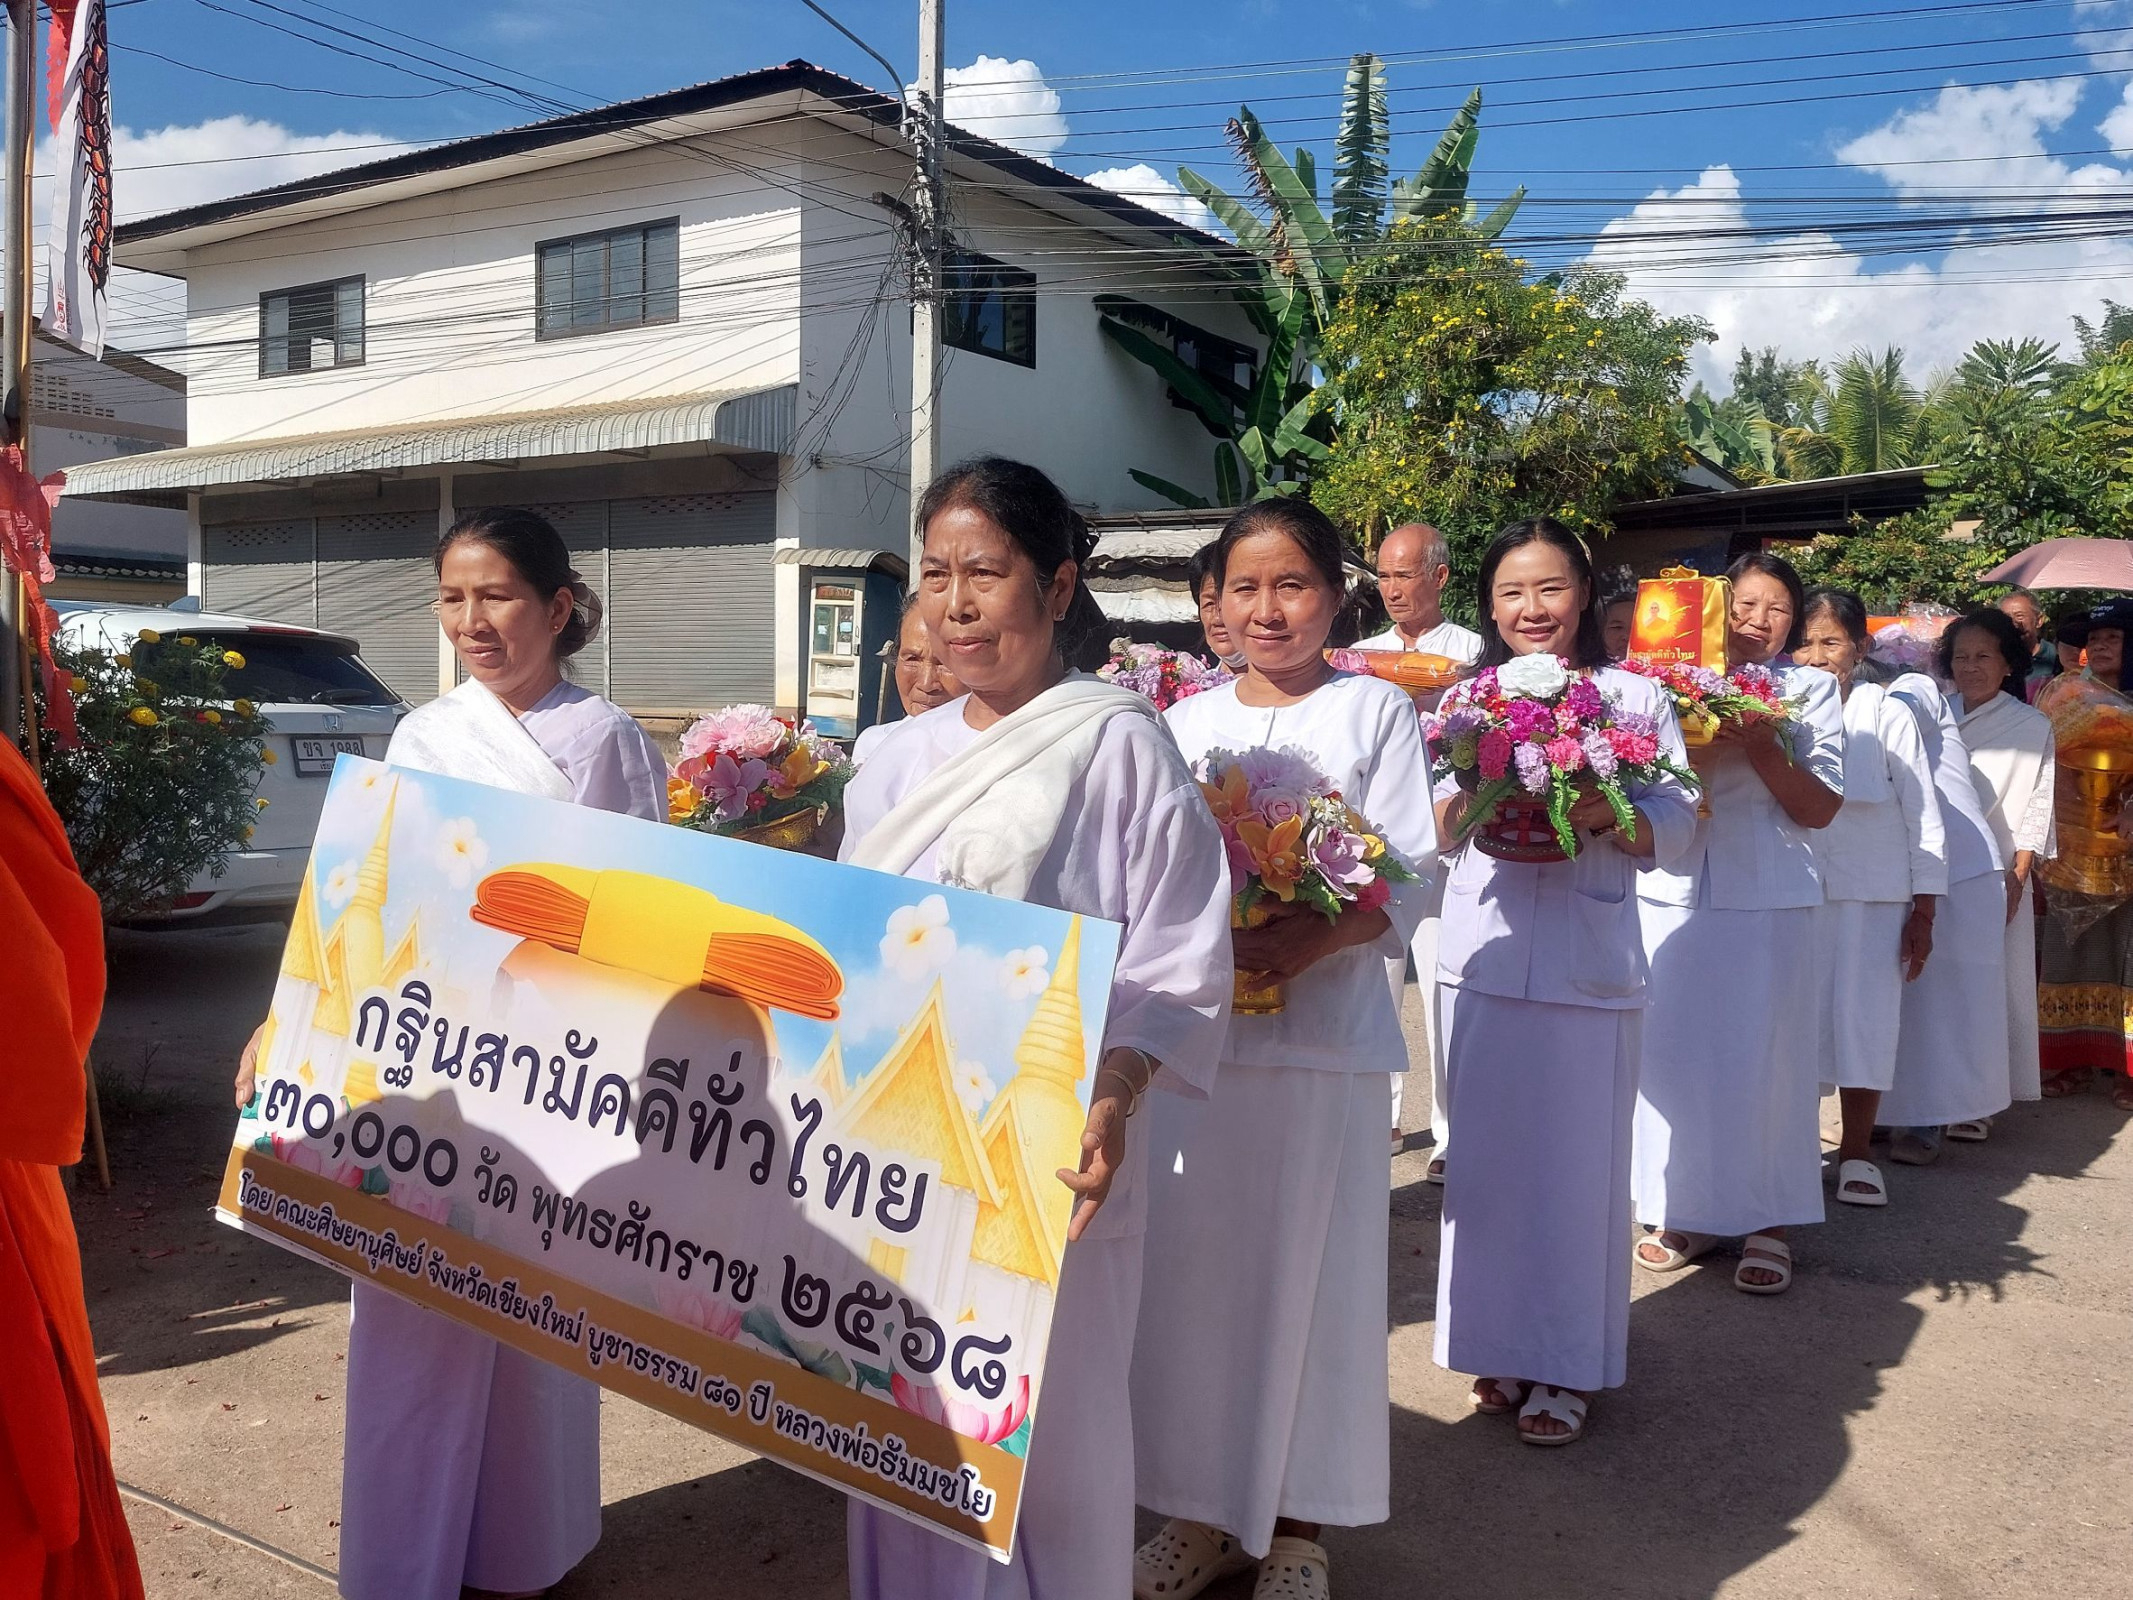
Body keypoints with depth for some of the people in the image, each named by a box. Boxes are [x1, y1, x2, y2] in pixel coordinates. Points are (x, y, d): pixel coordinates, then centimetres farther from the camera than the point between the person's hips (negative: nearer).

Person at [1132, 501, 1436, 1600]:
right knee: (1190, 1265, 7)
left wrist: (1311, 940, -22)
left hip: (1325, 1032, -3)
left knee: (1308, 1271, 5)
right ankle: (1200, 1510, 25)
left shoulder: (1376, 711, 2)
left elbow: (1409, 874, -5)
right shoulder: (1186, 723, 12)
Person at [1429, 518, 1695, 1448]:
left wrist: (1603, 815, -21)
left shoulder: (1635, 698, 3)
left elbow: (1676, 823, -3)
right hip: (1484, 956, 2)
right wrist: (1468, 803, -17)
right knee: (1487, 1156, 8)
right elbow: (1425, 821, 4)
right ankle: (1502, 1347, 23)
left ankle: (1564, 1367, 16)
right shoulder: (1464, 699, 10)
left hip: (1588, 967, -2)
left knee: (1576, 1163, 3)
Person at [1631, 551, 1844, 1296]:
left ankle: (1767, 1221, 12)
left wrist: (1761, 748, -15)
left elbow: (1820, 808, -1)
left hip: (1765, 899, -1)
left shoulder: (1810, 690, 7)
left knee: (1760, 1053, 0)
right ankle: (1686, 1208, 19)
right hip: (1671, 891, 2)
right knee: (1670, 1048, 5)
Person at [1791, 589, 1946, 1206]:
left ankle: (1856, 1154, 13)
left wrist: (1924, 912, -2)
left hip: (1873, 897, -1)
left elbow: (1924, 817, 0)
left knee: (1865, 1018, 1)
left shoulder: (1888, 716, -2)